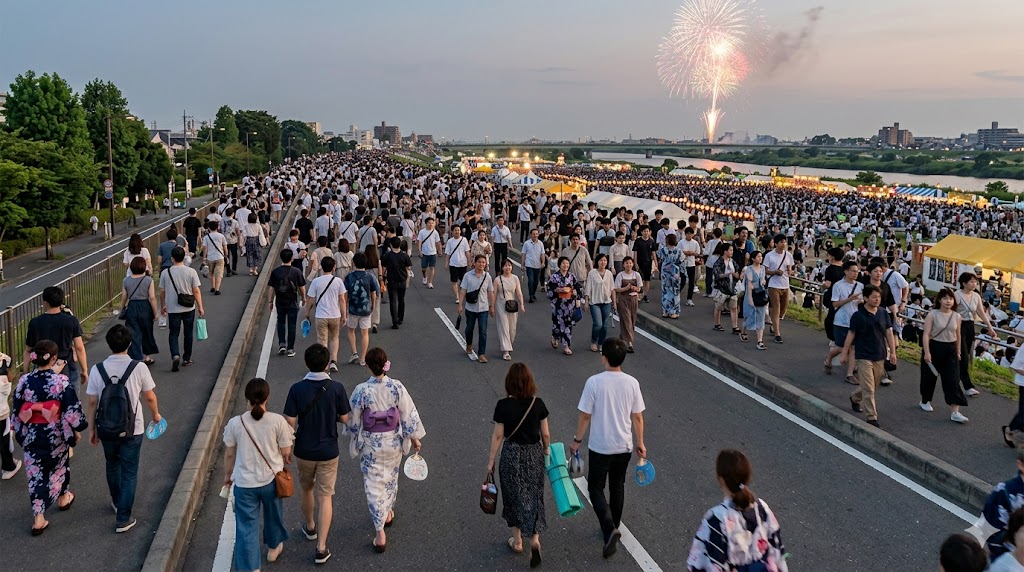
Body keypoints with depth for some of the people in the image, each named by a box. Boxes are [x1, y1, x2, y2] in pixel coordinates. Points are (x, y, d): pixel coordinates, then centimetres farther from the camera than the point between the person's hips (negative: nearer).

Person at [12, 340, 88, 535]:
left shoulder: (24, 381, -9)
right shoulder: (61, 381, -18)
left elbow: (16, 411, 1)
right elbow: (72, 410, -14)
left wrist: (19, 432, 15)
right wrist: (77, 430, 1)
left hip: (31, 435, 2)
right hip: (56, 435, -1)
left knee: (35, 474, 8)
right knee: (59, 466, 24)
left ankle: (38, 518, 8)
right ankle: (63, 498, 45)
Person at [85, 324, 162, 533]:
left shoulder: (97, 369, -10)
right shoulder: (139, 368, -15)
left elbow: (91, 402, -3)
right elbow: (150, 397, -6)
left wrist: (92, 428, 9)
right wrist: (155, 414, 14)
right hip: (132, 430, -3)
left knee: (112, 466, 26)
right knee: (129, 472, 8)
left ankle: (118, 502, 46)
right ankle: (123, 518, 9)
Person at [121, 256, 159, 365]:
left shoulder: (126, 281, -2)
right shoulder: (148, 280, -10)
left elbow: (124, 298, 3)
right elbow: (152, 298, -11)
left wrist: (122, 310, 19)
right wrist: (155, 313, -3)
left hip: (131, 308, 1)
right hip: (145, 308, -1)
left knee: (134, 335, 5)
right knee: (147, 332, 17)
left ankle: (137, 359, 1)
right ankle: (146, 356, 28)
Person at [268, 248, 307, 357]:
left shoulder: (275, 272, -7)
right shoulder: (296, 271, -10)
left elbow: (271, 288, -3)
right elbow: (302, 287, -3)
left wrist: (270, 301, 7)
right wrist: (303, 297, 14)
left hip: (280, 302, 1)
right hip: (293, 303, -1)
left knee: (281, 322, 19)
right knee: (291, 325, 7)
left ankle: (282, 344, 8)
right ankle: (290, 348, 11)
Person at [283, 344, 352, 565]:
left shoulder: (297, 389, -15)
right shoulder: (337, 388, -15)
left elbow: (290, 422, -13)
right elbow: (344, 419, -7)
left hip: (304, 451, 1)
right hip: (328, 452, -1)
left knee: (306, 488, 26)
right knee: (325, 497, 7)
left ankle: (310, 527, 46)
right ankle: (321, 548, 5)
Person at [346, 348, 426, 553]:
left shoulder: (361, 390, -19)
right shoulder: (397, 387, -15)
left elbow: (353, 420, -8)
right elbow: (409, 414, -8)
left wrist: (354, 439, 12)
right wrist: (415, 438, 5)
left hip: (370, 444, -2)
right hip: (393, 442, 2)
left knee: (374, 485, 6)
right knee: (391, 478, 26)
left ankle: (380, 533, 5)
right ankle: (388, 513, 46)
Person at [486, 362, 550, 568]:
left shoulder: (503, 405, -15)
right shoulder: (538, 404, -9)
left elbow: (498, 436, -8)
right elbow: (545, 434, -2)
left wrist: (491, 461, 3)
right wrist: (547, 452, 16)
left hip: (511, 455, -1)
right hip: (534, 454, 1)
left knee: (514, 497, 15)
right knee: (534, 497, 14)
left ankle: (517, 541, 28)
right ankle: (535, 539, 0)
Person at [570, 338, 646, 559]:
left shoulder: (594, 382, -18)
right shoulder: (632, 383, -7)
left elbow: (585, 416, -12)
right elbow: (637, 417, 0)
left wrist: (577, 440, 2)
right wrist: (640, 442, 13)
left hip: (600, 447, -4)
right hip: (624, 446, 4)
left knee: (596, 487, 10)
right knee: (617, 487, 21)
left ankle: (610, 530, -7)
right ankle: (613, 528, 34)